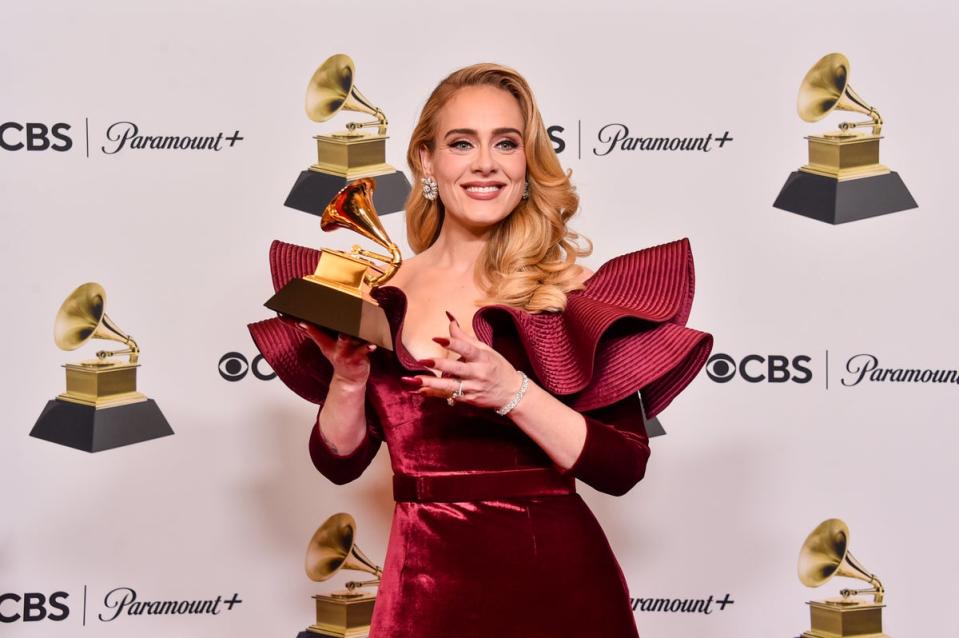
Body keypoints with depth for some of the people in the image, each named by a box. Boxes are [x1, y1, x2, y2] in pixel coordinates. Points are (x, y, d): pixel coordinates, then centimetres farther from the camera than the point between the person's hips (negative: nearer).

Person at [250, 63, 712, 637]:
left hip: (553, 581, -2)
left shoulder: (571, 290, -7)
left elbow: (624, 467, -10)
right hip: (424, 586, 2)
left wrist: (512, 393, -23)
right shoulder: (380, 296, 0)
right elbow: (341, 462, 4)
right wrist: (349, 377, -14)